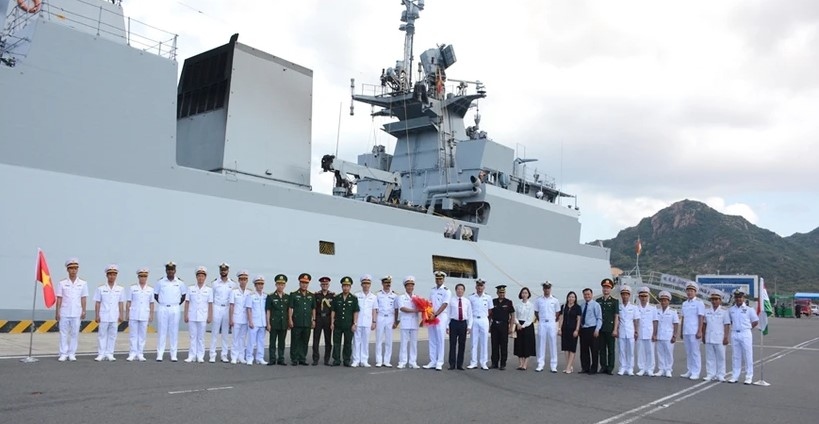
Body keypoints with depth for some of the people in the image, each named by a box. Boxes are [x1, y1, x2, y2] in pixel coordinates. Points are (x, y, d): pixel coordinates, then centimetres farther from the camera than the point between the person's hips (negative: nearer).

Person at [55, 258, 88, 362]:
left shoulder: (83, 283, 5)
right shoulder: (62, 283, 3)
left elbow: (83, 298, 6)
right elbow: (59, 299, 2)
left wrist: (84, 311, 1)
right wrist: (57, 312, -2)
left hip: (76, 313, 0)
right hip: (64, 313, 0)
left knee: (75, 333, 3)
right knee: (64, 333, 1)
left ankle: (72, 354, 11)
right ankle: (63, 354, 7)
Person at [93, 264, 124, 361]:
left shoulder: (120, 289, 7)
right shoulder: (101, 288, 2)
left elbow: (120, 303, 9)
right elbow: (97, 303, 3)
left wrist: (121, 315, 6)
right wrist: (96, 315, -2)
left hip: (115, 317, 2)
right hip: (104, 316, -1)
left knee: (112, 335, 4)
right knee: (102, 334, 2)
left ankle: (109, 354, 11)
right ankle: (101, 354, 7)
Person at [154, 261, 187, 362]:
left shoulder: (179, 283, 3)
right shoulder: (160, 282, 2)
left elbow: (184, 295, 11)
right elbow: (155, 295, 9)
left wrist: (178, 304, 5)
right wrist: (162, 303, 4)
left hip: (175, 309, 0)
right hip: (162, 308, 0)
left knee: (174, 332, 3)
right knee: (161, 331, 1)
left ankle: (173, 355, 7)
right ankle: (159, 354, 5)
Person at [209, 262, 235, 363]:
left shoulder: (233, 284, 6)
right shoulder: (215, 283, 4)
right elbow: (211, 298, 5)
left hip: (228, 309, 1)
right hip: (216, 308, -1)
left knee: (225, 334, 5)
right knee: (215, 333, -1)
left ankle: (224, 355, 10)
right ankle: (212, 355, 2)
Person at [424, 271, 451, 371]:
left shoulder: (446, 291, -4)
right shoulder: (432, 290, 14)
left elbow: (445, 304, -12)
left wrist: (436, 314, -20)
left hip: (441, 317, -6)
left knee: (440, 339, -4)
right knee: (432, 340, 7)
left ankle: (439, 363, 0)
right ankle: (432, 362, 11)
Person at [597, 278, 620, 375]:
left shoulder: (615, 301, 3)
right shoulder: (598, 301, 11)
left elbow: (616, 316, -1)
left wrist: (615, 329, -8)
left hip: (610, 329, -3)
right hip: (600, 329, 3)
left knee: (611, 349, 1)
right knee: (602, 349, 6)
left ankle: (610, 368, 6)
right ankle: (603, 367, 12)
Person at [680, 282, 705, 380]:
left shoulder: (699, 303, -4)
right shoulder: (684, 304, 15)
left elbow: (701, 318, -8)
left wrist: (699, 331, -15)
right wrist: (681, 331, 16)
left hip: (694, 332, -6)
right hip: (686, 332, 6)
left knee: (695, 352, -3)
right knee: (688, 352, 9)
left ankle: (696, 373, 1)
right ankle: (689, 371, 15)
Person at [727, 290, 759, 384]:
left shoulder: (749, 309, -2)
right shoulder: (731, 310, 8)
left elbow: (756, 321, 4)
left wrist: (747, 328, 1)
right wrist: (734, 327, 6)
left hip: (745, 334, -3)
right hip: (734, 334, 4)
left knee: (748, 355, -1)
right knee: (735, 356, 8)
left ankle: (749, 377, 4)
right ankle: (735, 376, 13)